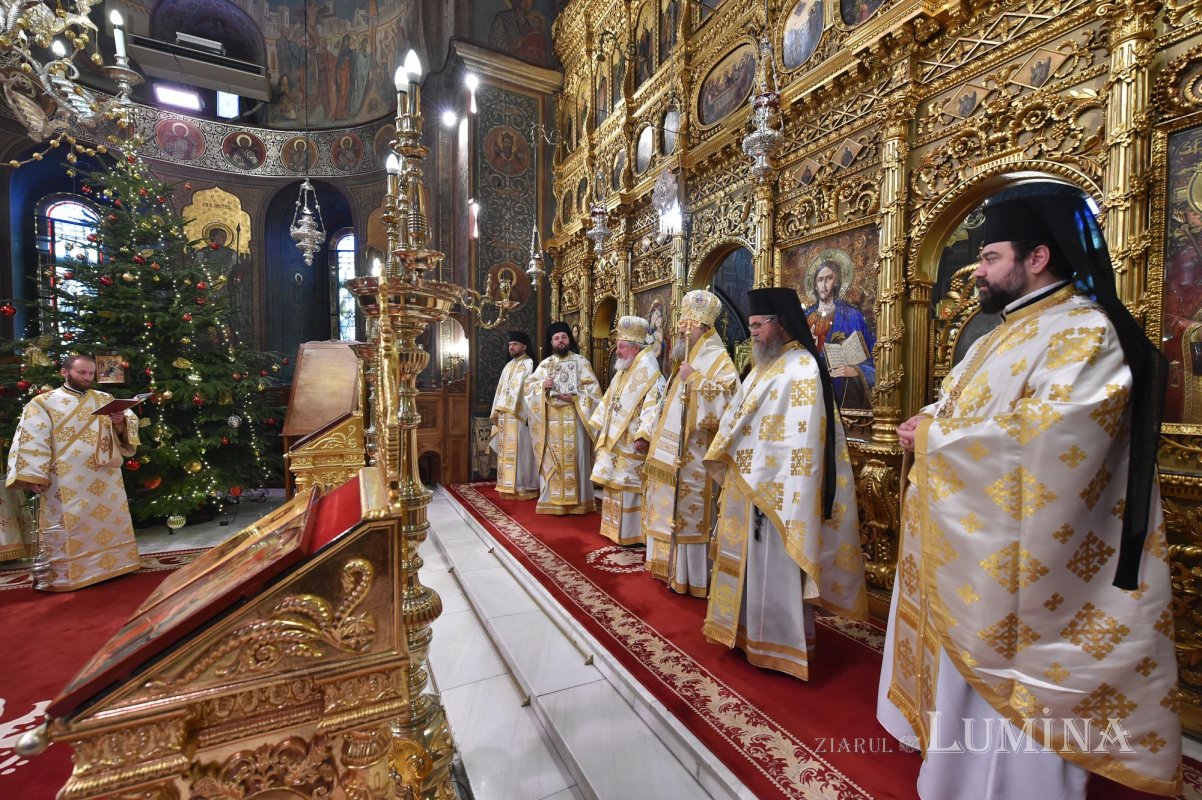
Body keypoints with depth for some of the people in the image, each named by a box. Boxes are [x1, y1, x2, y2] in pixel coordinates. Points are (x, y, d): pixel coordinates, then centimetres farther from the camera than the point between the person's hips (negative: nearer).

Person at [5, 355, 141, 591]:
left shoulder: (105, 399, 11)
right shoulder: (43, 403, 1)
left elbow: (130, 425, 6)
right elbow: (31, 440, -4)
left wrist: (121, 422, -18)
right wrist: (33, 477, -11)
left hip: (106, 477, 4)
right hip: (67, 482, -4)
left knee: (111, 521, 10)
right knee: (69, 527, 0)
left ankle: (111, 563, 22)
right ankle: (64, 576, 9)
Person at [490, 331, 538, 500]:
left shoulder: (529, 365, -6)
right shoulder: (508, 366, 19)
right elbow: (500, 390, 19)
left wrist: (529, 414, -23)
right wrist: (497, 412, 13)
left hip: (519, 416, -8)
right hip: (504, 416, 8)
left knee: (519, 451, -5)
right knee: (506, 451, 10)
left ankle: (522, 487, 2)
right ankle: (508, 486, 18)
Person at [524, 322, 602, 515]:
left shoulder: (581, 362, 4)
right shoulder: (544, 364, 12)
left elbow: (593, 389, -2)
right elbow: (528, 385, 10)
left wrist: (574, 398, -15)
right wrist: (542, 385, -9)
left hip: (574, 419, -2)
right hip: (551, 421, 3)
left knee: (575, 458, -1)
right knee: (552, 459, 4)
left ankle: (577, 500, 7)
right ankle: (552, 500, 12)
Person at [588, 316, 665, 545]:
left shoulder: (648, 371, -13)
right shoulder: (623, 371, 15)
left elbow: (654, 405, -23)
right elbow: (609, 401, 21)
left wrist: (643, 436, -28)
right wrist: (598, 426, 20)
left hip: (630, 443, -9)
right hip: (614, 440, 9)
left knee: (629, 485, -3)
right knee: (615, 484, 14)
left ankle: (631, 532, 9)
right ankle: (616, 527, 27)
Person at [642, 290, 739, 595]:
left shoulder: (718, 361, -11)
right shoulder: (688, 361, 17)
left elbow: (722, 404, -26)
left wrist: (694, 379, -24)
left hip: (693, 457, -9)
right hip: (674, 452, 9)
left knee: (690, 516, -1)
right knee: (673, 512, 15)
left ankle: (692, 578, 13)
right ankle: (676, 570, 29)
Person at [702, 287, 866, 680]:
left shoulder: (802, 368, -15)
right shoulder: (765, 365, 14)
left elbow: (800, 437, -22)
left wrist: (771, 489, -24)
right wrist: (731, 468, 14)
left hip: (775, 487, -9)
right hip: (748, 483, 10)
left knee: (774, 565, 3)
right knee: (751, 561, 18)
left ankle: (779, 642, 20)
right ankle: (750, 628, 34)